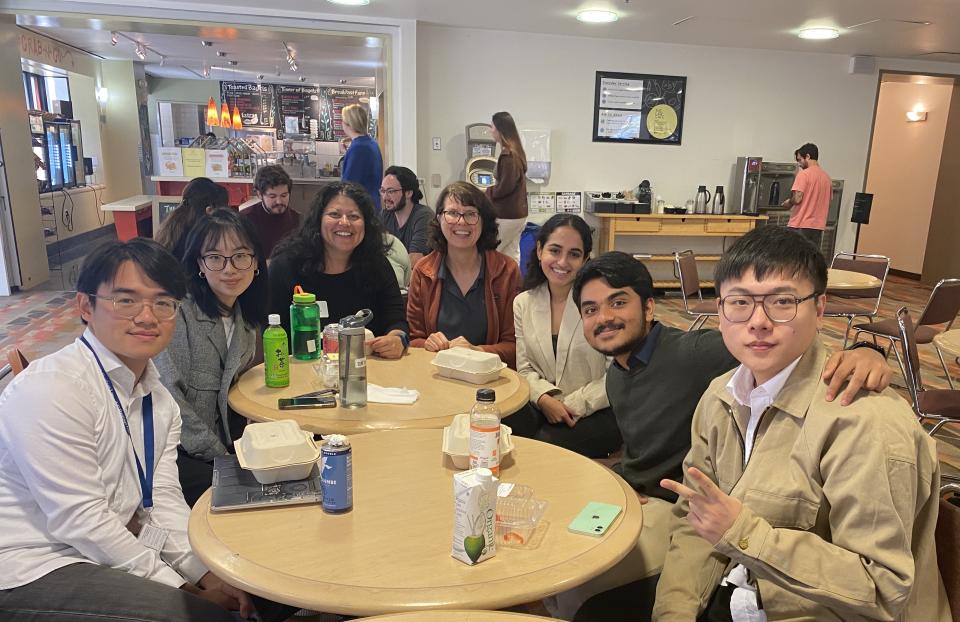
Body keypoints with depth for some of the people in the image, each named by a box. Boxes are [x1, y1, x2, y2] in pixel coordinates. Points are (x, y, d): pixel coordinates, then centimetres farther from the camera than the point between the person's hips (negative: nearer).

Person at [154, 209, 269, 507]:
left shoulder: (247, 316, 7)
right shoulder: (178, 310, -15)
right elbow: (168, 397, -19)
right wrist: (220, 455, -16)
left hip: (222, 444, 6)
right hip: (174, 448, -6)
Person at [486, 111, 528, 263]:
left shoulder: (508, 155, -19)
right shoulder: (515, 151, 12)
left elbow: (505, 187, -22)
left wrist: (486, 193, -6)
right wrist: (491, 191, 12)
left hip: (507, 215, -10)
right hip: (517, 212, 10)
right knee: (512, 255, 14)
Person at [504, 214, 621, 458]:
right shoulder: (523, 303, 6)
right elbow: (525, 368, 4)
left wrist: (575, 405, -15)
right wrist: (544, 399, -16)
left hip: (598, 411, -3)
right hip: (543, 408, 3)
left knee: (548, 444, -29)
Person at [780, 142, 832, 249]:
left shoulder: (804, 174, -9)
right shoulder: (827, 177, 12)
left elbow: (797, 198, -17)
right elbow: (827, 204, 16)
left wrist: (788, 203, 3)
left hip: (801, 225, -6)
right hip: (818, 226, 6)